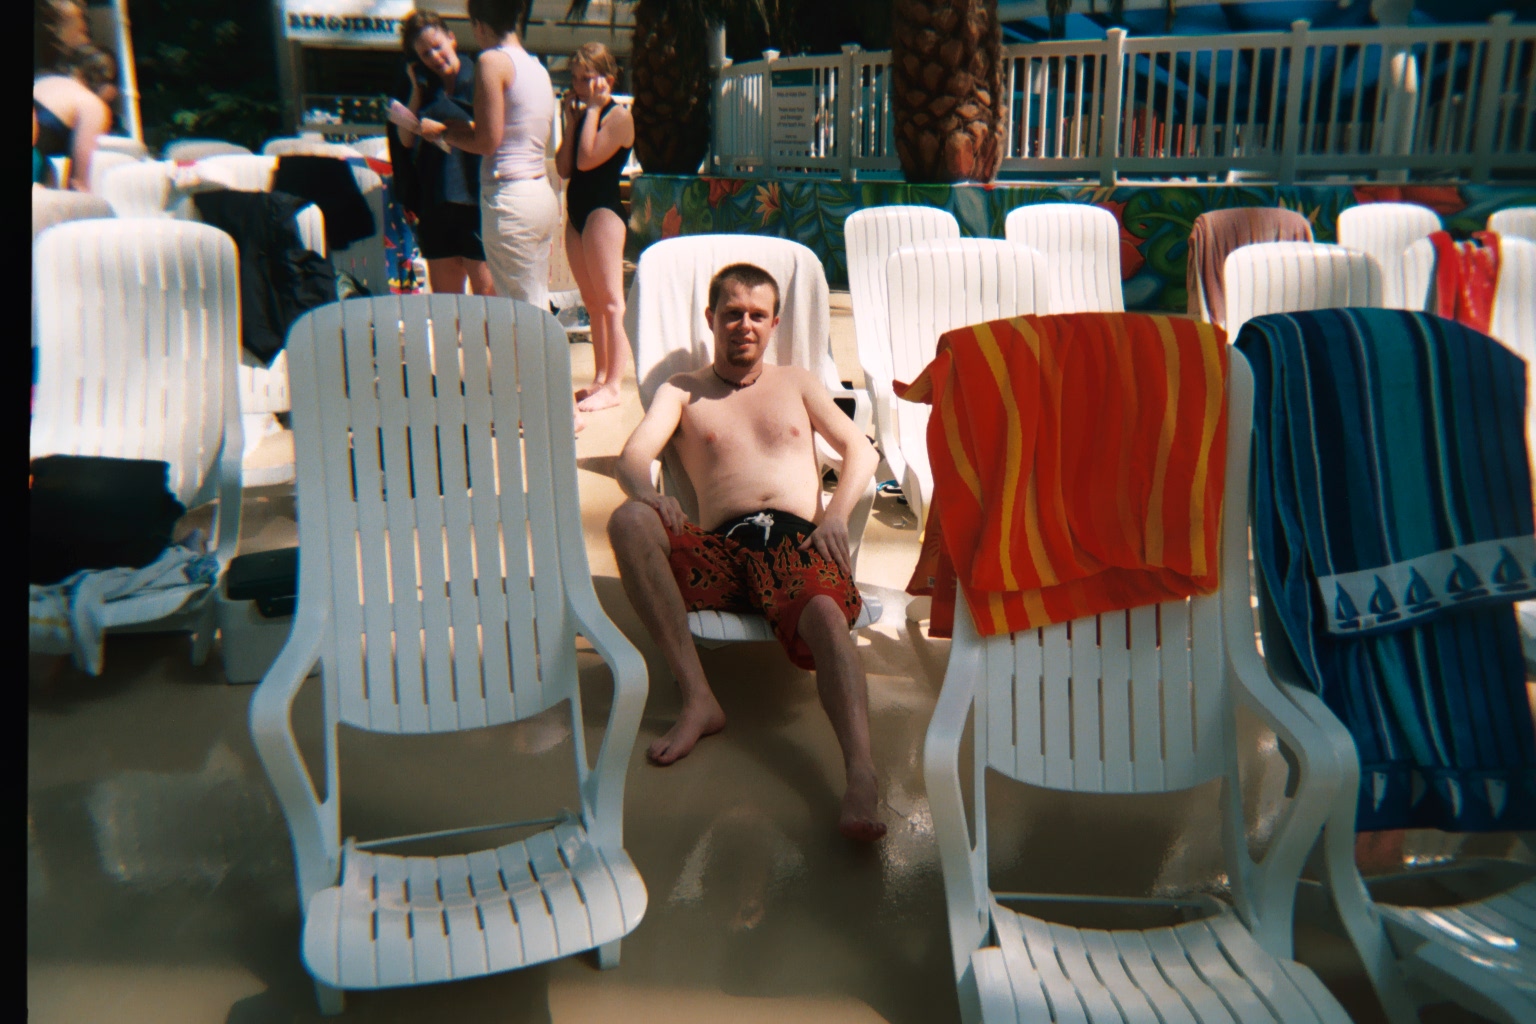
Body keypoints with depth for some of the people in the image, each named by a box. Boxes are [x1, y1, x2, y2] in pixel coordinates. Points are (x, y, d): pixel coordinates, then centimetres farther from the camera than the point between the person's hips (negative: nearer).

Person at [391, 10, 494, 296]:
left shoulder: (477, 80, 0)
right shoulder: (426, 89, 16)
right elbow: (407, 139, 8)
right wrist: (417, 90, 5)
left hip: (474, 198, -5)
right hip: (436, 202, 6)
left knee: (486, 289, -7)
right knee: (443, 299, 7)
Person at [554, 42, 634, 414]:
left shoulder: (618, 117, -8)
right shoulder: (582, 115, 15)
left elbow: (587, 159, -20)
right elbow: (564, 167, 6)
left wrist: (592, 109, -13)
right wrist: (571, 121, 3)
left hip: (603, 211, -9)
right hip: (577, 212, 9)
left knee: (610, 302, -7)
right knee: (593, 303, 12)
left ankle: (612, 386, -6)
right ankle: (600, 379, 19)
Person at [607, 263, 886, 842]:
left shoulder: (796, 383, 30)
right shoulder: (681, 392, 27)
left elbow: (861, 450, 17)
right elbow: (632, 456, 8)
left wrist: (837, 513, -5)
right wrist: (646, 492, -19)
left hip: (797, 539, -1)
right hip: (721, 549, 1)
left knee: (825, 614, -36)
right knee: (629, 522, -30)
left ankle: (861, 777, -53)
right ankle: (698, 698, -29)